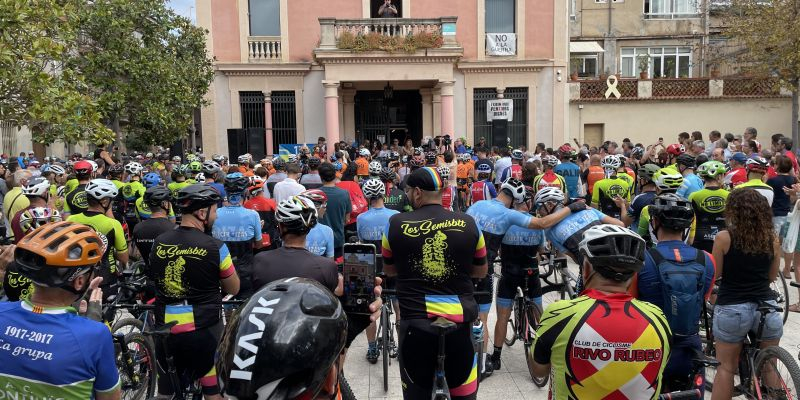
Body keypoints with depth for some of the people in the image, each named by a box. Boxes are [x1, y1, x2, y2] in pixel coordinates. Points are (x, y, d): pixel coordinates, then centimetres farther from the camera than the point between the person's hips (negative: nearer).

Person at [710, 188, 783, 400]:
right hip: (767, 307, 3)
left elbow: (714, 274, -2)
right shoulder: (772, 238, 1)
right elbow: (772, 276, 11)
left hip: (732, 309, -3)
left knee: (726, 368, 10)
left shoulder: (724, 238, -9)